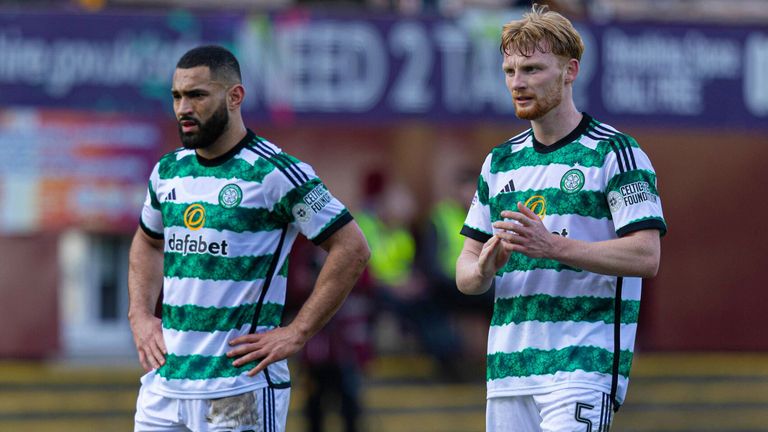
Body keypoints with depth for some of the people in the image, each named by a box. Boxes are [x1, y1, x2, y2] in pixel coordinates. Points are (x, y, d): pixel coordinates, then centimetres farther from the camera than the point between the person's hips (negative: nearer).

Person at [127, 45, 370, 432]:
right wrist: (140, 315, 14)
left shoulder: (274, 173, -10)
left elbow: (352, 248, -10)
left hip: (241, 388, -6)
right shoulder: (168, 172, 11)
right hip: (164, 382, 6)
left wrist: (296, 333, -12)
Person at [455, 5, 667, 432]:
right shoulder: (500, 161, 17)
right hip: (507, 368, 7)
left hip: (585, 363, -7)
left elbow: (646, 256, -13)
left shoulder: (616, 153, -3)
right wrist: (482, 269, -8)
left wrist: (553, 246, -23)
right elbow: (466, 274, 17)